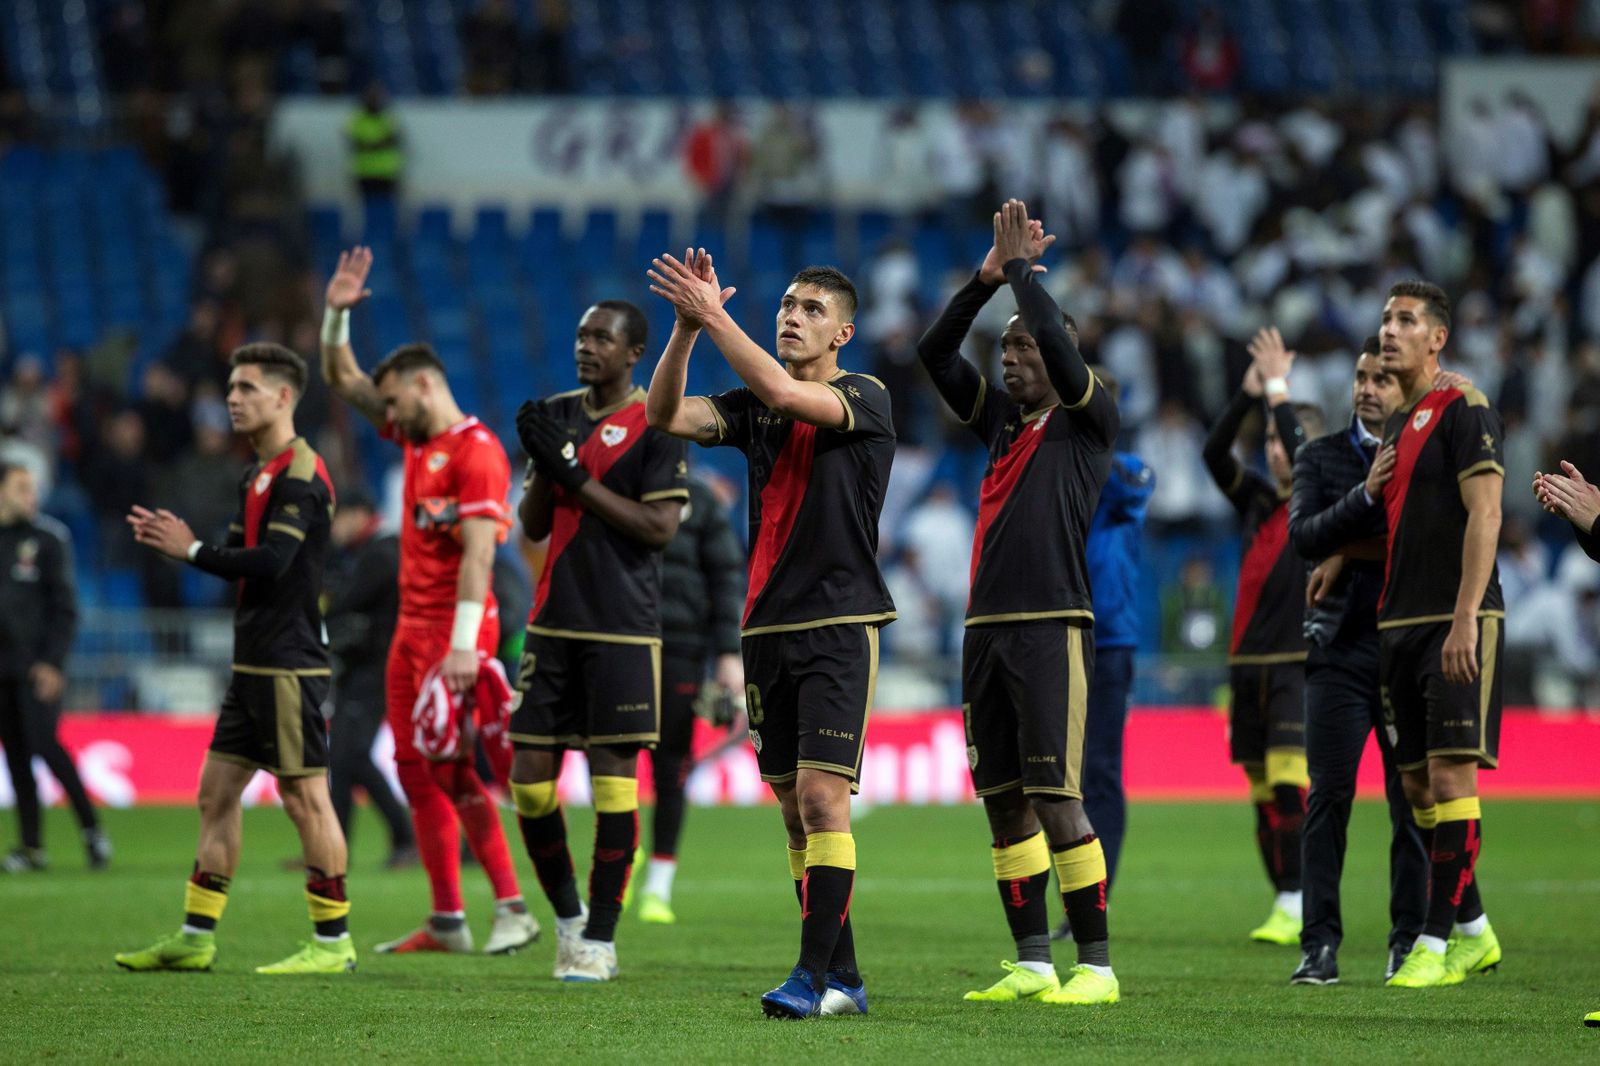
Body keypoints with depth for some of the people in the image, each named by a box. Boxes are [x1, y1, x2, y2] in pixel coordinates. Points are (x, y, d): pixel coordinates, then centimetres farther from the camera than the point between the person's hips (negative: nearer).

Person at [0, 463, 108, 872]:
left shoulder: (48, 537, -3)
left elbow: (65, 607, -5)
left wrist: (52, 662, -12)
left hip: (38, 665, -4)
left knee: (44, 744, -14)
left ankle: (91, 830, -3)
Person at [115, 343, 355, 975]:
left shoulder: (300, 473, -13)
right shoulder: (260, 474, 17)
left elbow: (270, 563, -22)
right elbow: (240, 556, 18)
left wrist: (193, 551, -13)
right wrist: (178, 542, 1)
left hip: (290, 664, -10)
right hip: (255, 663, 10)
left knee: (305, 797, -6)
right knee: (217, 792, 9)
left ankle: (333, 942, 0)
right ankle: (196, 938, 13)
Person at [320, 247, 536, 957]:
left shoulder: (476, 451, -13)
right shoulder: (415, 437, 14)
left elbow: (479, 552, -20)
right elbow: (343, 382, 25)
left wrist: (464, 644, -26)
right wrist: (337, 314, 11)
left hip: (454, 628, -9)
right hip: (412, 626, 9)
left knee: (451, 770, -12)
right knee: (415, 770, 6)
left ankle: (512, 909, -10)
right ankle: (446, 920, 8)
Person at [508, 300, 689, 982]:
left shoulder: (654, 425, -4)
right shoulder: (558, 414, 14)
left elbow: (661, 526, -13)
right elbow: (532, 527, 14)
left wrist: (576, 476, -15)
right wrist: (542, 465, -5)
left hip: (622, 630, -5)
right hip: (552, 623, 5)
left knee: (613, 774, -4)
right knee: (529, 776, 1)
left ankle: (600, 938, 2)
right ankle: (566, 915, 19)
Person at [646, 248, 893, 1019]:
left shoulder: (864, 399, -4)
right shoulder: (754, 407, 13)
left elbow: (784, 393, -22)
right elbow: (666, 415, -1)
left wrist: (713, 316, -20)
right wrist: (686, 328, -13)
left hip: (840, 625, -6)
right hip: (767, 628, 6)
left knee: (821, 795, -14)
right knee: (795, 807, 6)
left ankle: (813, 975, -16)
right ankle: (843, 977, 11)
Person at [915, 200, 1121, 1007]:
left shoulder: (1089, 422, 0)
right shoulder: (1002, 419, 18)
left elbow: (1056, 342, -15)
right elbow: (934, 355, 13)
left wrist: (1021, 267, -4)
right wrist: (988, 276, 4)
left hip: (1051, 626, -7)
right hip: (987, 628, 7)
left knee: (1054, 793, -12)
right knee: (1001, 797, 5)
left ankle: (1096, 964, -10)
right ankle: (1031, 964, 10)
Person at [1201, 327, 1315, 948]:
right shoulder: (1258, 500, 14)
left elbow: (1304, 456, -18)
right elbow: (1214, 454, 2)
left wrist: (1279, 390, -12)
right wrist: (1250, 392, -7)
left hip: (1300, 663, -6)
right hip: (1248, 663, 6)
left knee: (1288, 781, -16)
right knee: (1262, 792, 5)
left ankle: (1295, 909, -19)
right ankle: (1288, 907, 10)